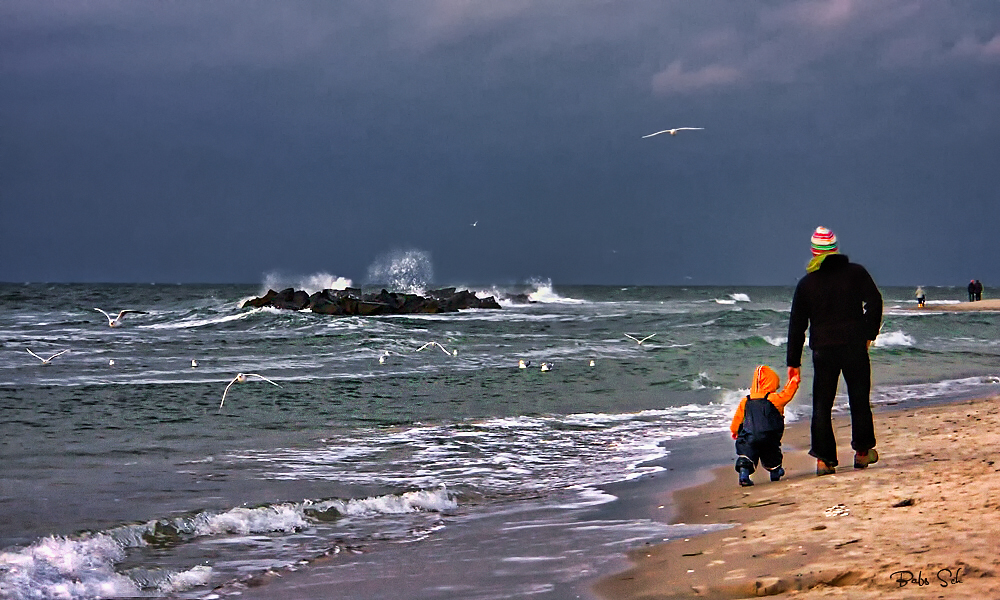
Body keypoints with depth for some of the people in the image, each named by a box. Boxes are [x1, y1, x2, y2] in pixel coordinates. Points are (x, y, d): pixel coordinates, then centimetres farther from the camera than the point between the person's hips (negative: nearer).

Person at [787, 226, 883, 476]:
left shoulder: (806, 283, 6)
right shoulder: (855, 272, 2)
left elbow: (797, 325, 6)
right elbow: (875, 302, -5)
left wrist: (794, 362, 10)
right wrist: (869, 334, 6)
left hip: (823, 350, 1)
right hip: (854, 346, -1)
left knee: (822, 405, 5)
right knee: (859, 399, 12)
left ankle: (824, 459, 0)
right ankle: (862, 451, 18)